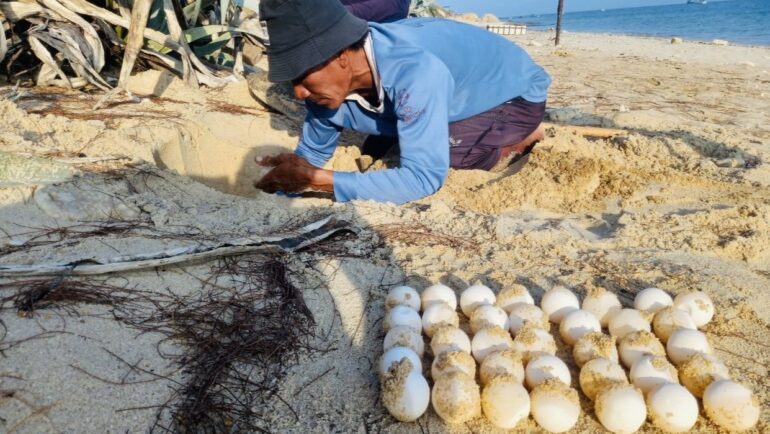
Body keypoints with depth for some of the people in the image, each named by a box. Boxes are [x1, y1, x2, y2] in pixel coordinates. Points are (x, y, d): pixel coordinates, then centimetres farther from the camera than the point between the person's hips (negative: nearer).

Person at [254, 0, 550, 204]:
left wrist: (315, 179, -42)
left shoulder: (413, 72, -42)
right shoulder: (330, 81, -18)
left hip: (517, 93, -7)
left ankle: (521, 140, -1)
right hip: (464, 97, 7)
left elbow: (423, 177, -43)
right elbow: (311, 153, -2)